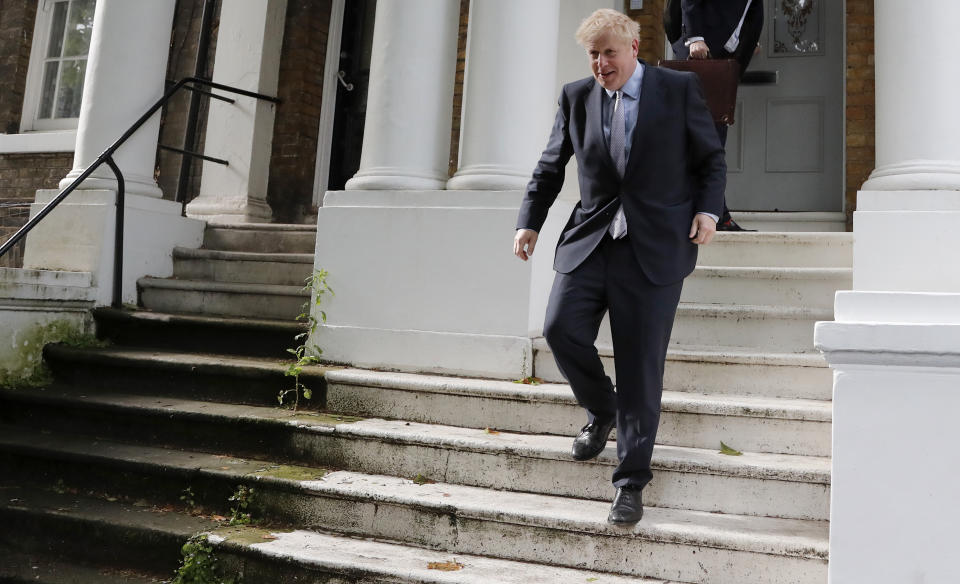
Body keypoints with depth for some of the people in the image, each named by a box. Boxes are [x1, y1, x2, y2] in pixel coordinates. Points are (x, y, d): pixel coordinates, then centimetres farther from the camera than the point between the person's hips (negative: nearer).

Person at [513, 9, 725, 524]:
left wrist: (708, 209, -6)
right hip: (590, 239, 3)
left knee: (641, 366, -3)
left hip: (655, 247, -3)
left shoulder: (679, 89, 3)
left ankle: (631, 482, 11)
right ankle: (601, 410, 19)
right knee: (560, 327, -14)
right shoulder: (575, 97, 10)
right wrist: (529, 222, 7)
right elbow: (550, 168, 16)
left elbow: (712, 159, 9)